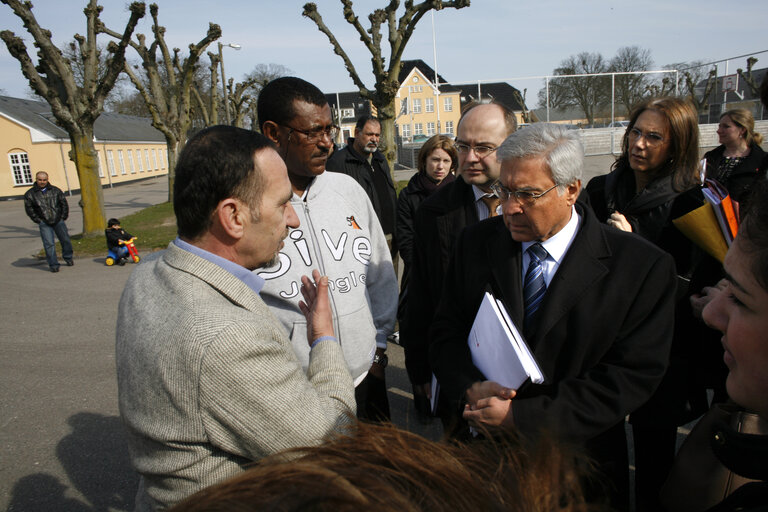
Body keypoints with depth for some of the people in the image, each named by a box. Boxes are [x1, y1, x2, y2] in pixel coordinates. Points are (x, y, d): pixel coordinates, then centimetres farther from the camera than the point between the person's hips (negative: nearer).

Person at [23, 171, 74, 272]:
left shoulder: (55, 190, 6)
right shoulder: (30, 194, 1)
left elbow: (64, 204, 10)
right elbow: (29, 209, 2)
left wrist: (63, 217, 4)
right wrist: (38, 221, -3)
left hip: (58, 221, 2)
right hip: (44, 223, -2)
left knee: (65, 240, 8)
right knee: (49, 244, -8)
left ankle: (68, 258, 30)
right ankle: (53, 265, -2)